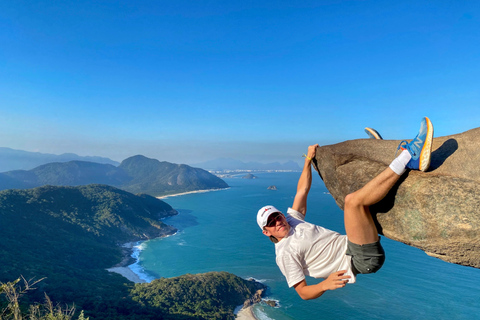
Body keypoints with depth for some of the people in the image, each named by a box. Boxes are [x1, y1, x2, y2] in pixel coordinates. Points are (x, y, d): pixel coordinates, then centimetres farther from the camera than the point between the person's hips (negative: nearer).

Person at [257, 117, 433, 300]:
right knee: (352, 200, -30)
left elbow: (302, 190, 20)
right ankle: (408, 157, -21)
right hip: (363, 259, -10)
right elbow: (303, 292, -8)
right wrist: (325, 285, -29)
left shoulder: (292, 220, 15)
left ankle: (414, 161, -3)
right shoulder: (285, 253, -8)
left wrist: (308, 159, 21)